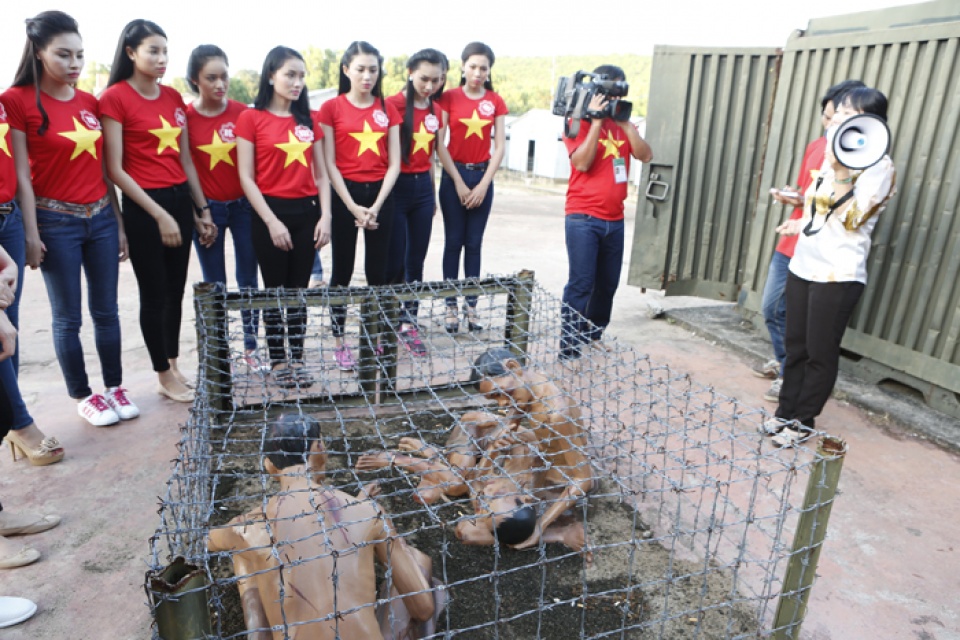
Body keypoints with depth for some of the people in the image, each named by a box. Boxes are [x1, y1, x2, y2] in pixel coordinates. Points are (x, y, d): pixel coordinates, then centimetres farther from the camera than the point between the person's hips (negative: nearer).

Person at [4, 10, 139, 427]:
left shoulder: (91, 103, 8)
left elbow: (104, 169, 11)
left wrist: (119, 224, 11)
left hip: (101, 218, 5)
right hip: (57, 222, -4)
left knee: (106, 310, 10)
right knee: (68, 316, 6)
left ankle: (114, 387, 23)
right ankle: (83, 396, 19)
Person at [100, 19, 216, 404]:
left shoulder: (173, 97, 10)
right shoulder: (115, 97, -8)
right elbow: (115, 170, -11)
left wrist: (202, 209, 11)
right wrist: (159, 215, -14)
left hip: (181, 200, 6)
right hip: (144, 205, -6)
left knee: (176, 291, 12)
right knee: (154, 295, 4)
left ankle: (173, 368, 25)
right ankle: (164, 376, 18)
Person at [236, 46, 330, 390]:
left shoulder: (308, 120, 10)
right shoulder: (251, 118, -2)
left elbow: (320, 174, 10)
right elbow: (246, 177, -6)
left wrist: (325, 216, -1)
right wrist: (271, 221, -13)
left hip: (307, 212, 4)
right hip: (271, 212, -3)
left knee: (299, 289, 9)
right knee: (275, 289, 5)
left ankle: (297, 358, 20)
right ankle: (277, 361, 18)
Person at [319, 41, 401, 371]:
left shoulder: (387, 109, 7)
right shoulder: (332, 108, -1)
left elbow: (394, 163, 3)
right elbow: (329, 164, -5)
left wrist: (376, 205, -8)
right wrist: (353, 206, -13)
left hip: (380, 195, 3)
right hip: (345, 195, -2)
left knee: (378, 270, 7)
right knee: (343, 270, 4)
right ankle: (339, 342, 14)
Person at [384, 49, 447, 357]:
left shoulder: (436, 112, 10)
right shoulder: (393, 104, -9)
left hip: (423, 188, 6)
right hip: (396, 188, -6)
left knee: (416, 260, 9)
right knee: (394, 263, -3)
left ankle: (408, 324, 20)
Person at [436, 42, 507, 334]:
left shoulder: (495, 102, 4)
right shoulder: (449, 98, -2)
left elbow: (500, 146, 2)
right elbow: (440, 145, -5)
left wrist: (484, 184, -6)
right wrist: (459, 182, -9)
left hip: (483, 176, 2)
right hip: (454, 174, -2)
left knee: (475, 243, 5)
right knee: (453, 242, 1)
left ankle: (471, 306, 11)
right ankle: (450, 307, 8)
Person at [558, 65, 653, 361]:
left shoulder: (622, 124, 14)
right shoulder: (579, 122, -2)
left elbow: (645, 155, 1)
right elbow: (582, 162, -17)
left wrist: (625, 123, -5)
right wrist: (596, 120, -15)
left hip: (615, 219, 6)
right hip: (583, 218, -6)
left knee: (608, 283, 11)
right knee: (581, 283, -8)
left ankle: (594, 336, 27)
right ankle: (569, 347, -1)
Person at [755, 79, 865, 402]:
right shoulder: (816, 146, 11)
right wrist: (788, 194, -1)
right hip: (789, 243, 7)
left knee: (792, 315, -1)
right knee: (771, 308, 16)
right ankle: (782, 361, 38)